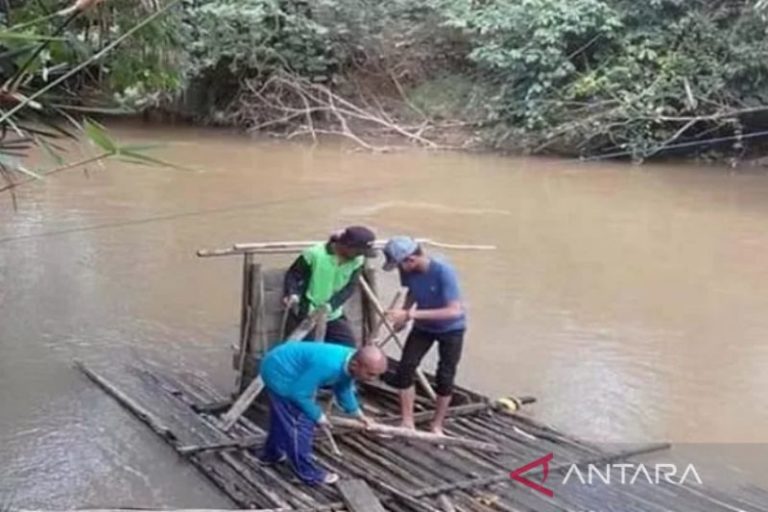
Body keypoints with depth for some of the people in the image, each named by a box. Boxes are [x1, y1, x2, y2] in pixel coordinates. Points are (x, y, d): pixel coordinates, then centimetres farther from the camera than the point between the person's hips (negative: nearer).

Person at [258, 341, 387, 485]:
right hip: (279, 373, -9)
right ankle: (309, 474, 11)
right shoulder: (329, 365, -37)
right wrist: (318, 416, -15)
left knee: (283, 417, 26)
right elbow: (299, 394, -27)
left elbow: (343, 390, 12)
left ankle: (272, 454, 47)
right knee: (300, 423, -2)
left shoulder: (349, 362, -9)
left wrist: (359, 415, 11)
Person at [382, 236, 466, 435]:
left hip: (451, 329, -4)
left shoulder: (443, 271, -35)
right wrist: (403, 314, -14)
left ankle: (437, 425, 18)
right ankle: (407, 422, 6)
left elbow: (454, 311, -40)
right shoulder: (407, 270, -18)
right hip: (423, 326, 5)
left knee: (445, 377, -2)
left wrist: (412, 314, -43)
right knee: (404, 368, -6)